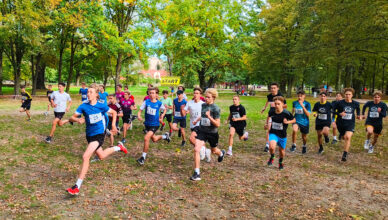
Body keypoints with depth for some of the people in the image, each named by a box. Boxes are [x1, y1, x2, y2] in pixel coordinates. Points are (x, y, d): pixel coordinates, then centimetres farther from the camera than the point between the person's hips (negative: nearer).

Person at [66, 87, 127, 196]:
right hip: (89, 134, 5)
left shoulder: (101, 106, -9)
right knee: (101, 156, 23)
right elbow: (72, 118, -8)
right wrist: (78, 119, -30)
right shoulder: (83, 106, -5)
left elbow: (114, 112, 6)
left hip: (99, 134, -5)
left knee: (85, 156, -19)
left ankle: (77, 186, -13)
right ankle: (118, 147, 51)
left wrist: (113, 124, -3)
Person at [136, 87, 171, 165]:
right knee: (154, 139, 20)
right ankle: (165, 136, 52)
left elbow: (165, 110, 10)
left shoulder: (159, 103, -8)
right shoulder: (146, 102, -6)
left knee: (146, 138, -21)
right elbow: (140, 110, -8)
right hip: (147, 124, 4)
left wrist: (162, 116, -5)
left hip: (155, 124, -4)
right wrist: (139, 116, -28)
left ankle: (143, 157, -6)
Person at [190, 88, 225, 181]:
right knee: (196, 150, -15)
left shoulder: (216, 108, -17)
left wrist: (209, 117, -31)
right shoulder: (203, 105, 1)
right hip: (202, 131, 4)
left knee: (214, 151, 20)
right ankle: (197, 173, -8)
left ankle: (221, 153, 60)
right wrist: (197, 120, 15)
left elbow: (217, 124, -21)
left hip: (212, 133, -4)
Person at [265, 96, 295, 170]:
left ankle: (280, 162, 46)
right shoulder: (271, 112, -6)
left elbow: (294, 120, 1)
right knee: (272, 147, -25)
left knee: (282, 150, 15)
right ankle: (272, 158, 9)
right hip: (273, 133, 0)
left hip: (282, 135, 0)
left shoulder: (286, 113, -14)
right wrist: (267, 125, 6)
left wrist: (287, 122, -17)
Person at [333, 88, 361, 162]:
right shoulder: (340, 103, -9)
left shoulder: (355, 103, -2)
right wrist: (340, 114, -18)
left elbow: (358, 109, 21)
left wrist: (358, 115, 7)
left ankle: (345, 155, -16)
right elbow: (334, 110, -1)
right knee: (344, 137, 14)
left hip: (350, 123, 0)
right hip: (341, 123, 0)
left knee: (348, 137, -20)